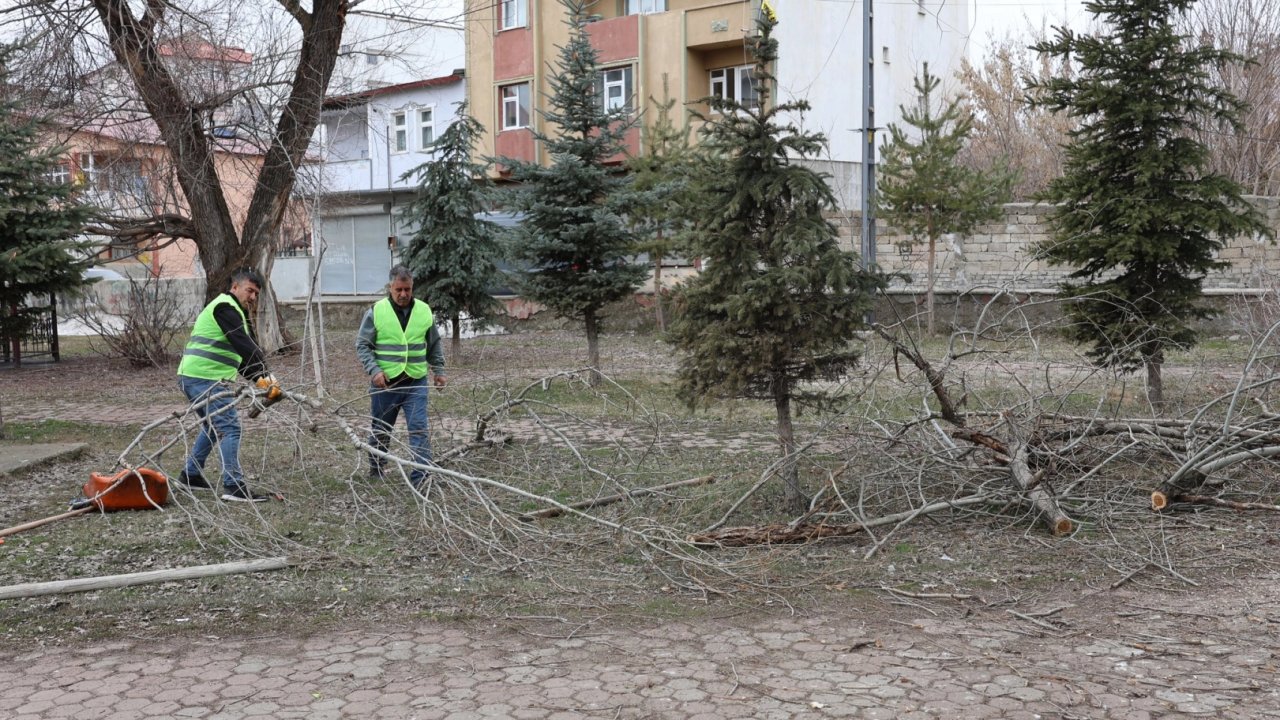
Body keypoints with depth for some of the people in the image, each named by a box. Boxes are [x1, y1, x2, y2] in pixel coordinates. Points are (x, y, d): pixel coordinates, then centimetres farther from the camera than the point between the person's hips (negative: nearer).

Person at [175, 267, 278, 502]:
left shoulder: (236, 312, 23)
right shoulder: (225, 307, -11)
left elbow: (244, 347, 20)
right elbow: (244, 344, -22)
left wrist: (258, 377, 9)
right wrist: (265, 373, -25)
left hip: (194, 377, 11)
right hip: (205, 379, -11)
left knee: (214, 427, 24)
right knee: (230, 427, -14)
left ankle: (190, 475, 32)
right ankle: (234, 486, -18)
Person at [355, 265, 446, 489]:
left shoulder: (424, 311, 3)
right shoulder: (376, 311, -6)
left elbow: (434, 344, 15)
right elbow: (362, 345, -3)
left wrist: (438, 370, 12)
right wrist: (374, 370, -15)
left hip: (416, 382, 1)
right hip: (385, 383, -1)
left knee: (419, 428, -9)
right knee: (380, 429, 13)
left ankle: (421, 475, -9)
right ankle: (375, 469, 33)